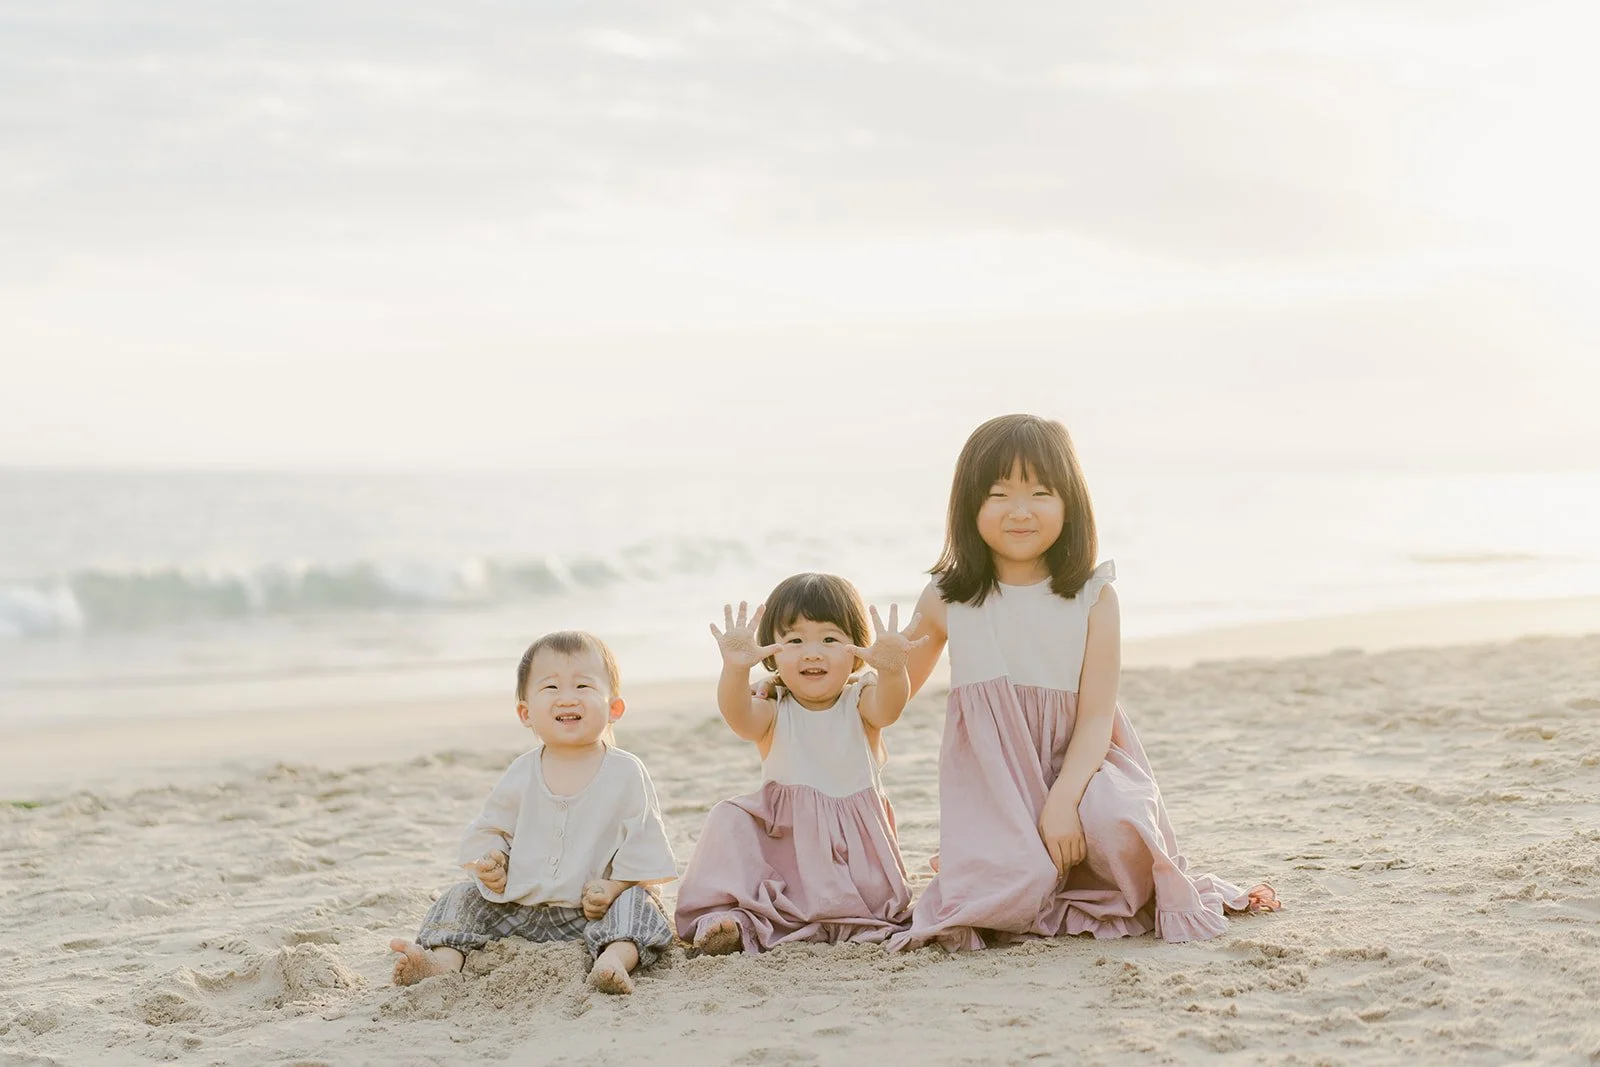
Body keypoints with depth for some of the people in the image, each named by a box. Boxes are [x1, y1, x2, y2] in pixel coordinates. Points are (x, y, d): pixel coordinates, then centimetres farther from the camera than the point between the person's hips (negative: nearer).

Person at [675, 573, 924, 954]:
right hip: (784, 836, 1)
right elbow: (739, 717, -25)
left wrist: (891, 671, -52)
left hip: (855, 840, -1)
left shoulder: (860, 702, 0)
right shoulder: (772, 712, 0)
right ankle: (733, 915, -23)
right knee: (731, 821, -21)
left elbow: (887, 708, -26)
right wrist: (736, 670, -50)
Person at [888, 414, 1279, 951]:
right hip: (991, 776, 0)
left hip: (1076, 762, 0)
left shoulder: (1093, 598, -3)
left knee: (1116, 825, -34)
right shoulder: (945, 600, 0)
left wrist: (1062, 801, -21)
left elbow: (1097, 716, -8)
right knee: (1010, 894, -25)